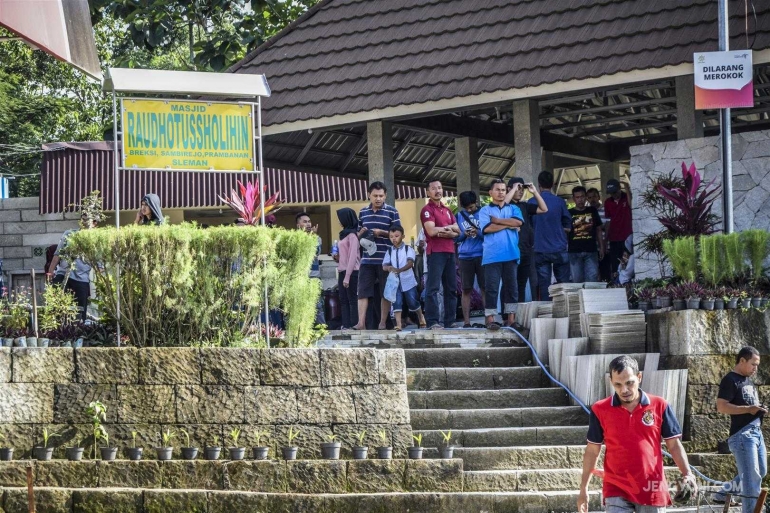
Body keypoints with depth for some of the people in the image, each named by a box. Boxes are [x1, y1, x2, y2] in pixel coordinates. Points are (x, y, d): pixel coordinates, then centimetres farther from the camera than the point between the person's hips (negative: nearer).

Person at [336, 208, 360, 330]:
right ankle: (346, 325, 6)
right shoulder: (344, 234, 17)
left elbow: (353, 256, -15)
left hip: (351, 272, -9)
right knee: (344, 300, 6)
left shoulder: (352, 235, -9)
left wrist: (347, 276, -18)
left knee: (352, 300, -7)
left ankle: (354, 325, -7)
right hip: (342, 271, 9)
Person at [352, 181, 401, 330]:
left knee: (385, 293, 2)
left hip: (385, 259, -3)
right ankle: (361, 323, -7)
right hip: (367, 259, 3)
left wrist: (382, 233, -13)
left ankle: (383, 323, 9)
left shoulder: (392, 212, 2)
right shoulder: (363, 212, 13)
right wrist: (361, 233, -3)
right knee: (363, 291, -5)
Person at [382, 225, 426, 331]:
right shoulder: (389, 251, 5)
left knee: (413, 302, 5)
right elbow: (384, 266, -3)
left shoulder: (408, 249, -3)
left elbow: (410, 263, -19)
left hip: (408, 280, -2)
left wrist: (400, 270, -36)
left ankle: (421, 317, 31)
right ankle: (398, 324, -5)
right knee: (397, 302, -6)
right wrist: (389, 267, -28)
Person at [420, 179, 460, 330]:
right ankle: (433, 322, -13)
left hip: (450, 252, 8)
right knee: (433, 287, -10)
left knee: (451, 288, 8)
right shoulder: (427, 210, -3)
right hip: (435, 252, -8)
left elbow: (457, 231, 13)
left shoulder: (447, 210, 20)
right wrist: (449, 228, -2)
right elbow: (431, 231, -16)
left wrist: (443, 231, -8)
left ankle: (450, 321, 12)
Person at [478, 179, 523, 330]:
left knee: (511, 287, 5)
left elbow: (518, 222, -6)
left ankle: (511, 319, 9)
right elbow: (487, 228, -11)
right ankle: (490, 320, -4)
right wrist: (508, 224, -5)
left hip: (511, 255, 3)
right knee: (491, 288, -5)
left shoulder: (513, 209, 15)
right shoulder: (485, 211, 6)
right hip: (492, 256, -3)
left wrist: (498, 220, -4)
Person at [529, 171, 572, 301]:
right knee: (563, 284, 5)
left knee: (544, 285, 2)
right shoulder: (559, 202, -3)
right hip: (559, 250, -1)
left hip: (540, 250, 1)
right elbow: (568, 227, 3)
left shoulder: (532, 202, -1)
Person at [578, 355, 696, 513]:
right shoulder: (600, 410, 0)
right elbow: (592, 450, 7)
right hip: (616, 490, 0)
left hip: (652, 489, 0)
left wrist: (687, 474, -11)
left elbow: (674, 445, 4)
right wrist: (584, 488, 7)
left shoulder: (659, 406, -1)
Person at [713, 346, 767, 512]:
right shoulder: (730, 380, -10)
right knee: (752, 477, -10)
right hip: (742, 434, -10)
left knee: (761, 472, 19)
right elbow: (721, 406, -19)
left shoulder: (748, 380, 19)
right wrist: (748, 409, -25)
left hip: (756, 432, 10)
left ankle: (723, 494, 28)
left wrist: (760, 410, 9)